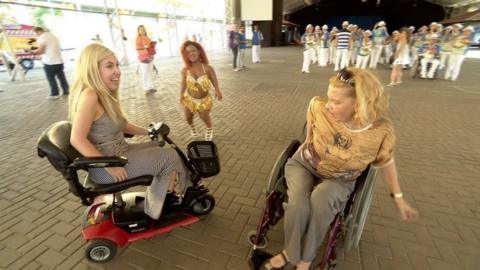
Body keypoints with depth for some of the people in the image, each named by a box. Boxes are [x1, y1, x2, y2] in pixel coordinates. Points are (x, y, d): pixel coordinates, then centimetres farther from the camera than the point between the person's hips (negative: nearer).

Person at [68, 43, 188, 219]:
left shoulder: (105, 94, 7)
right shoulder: (89, 95, -23)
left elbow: (121, 125, 17)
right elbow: (77, 140, -27)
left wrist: (149, 132, 10)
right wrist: (110, 166, -24)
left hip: (119, 152, 10)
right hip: (104, 167, -10)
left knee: (163, 148, 14)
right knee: (170, 157, -8)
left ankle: (166, 197, 21)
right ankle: (166, 202, 15)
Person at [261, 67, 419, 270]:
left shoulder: (382, 130, -21)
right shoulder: (319, 107, -21)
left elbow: (386, 162, -2)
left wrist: (398, 197, 10)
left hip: (338, 180, 0)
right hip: (303, 165, 1)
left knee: (320, 202, -34)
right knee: (298, 205, -30)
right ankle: (292, 252, 0)